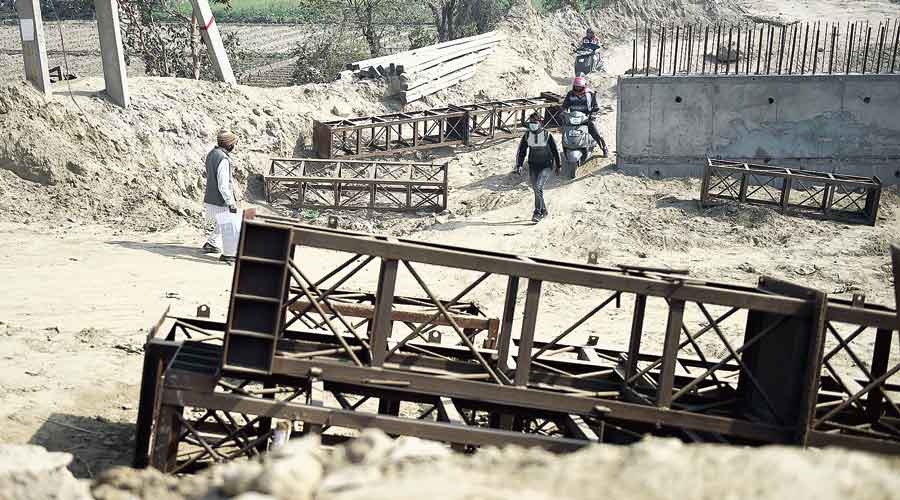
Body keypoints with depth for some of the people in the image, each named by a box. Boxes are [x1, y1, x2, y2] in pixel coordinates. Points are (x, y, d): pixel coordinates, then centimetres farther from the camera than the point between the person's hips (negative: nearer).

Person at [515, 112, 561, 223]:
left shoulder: (547, 135, -10)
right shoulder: (527, 135, -1)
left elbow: (555, 151, 1)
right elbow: (521, 151, 5)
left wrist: (558, 166, 6)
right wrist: (519, 165, -7)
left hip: (546, 166, -4)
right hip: (533, 165, 4)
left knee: (538, 186, -20)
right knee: (536, 188, 8)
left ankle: (537, 213, -17)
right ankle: (544, 210, 27)